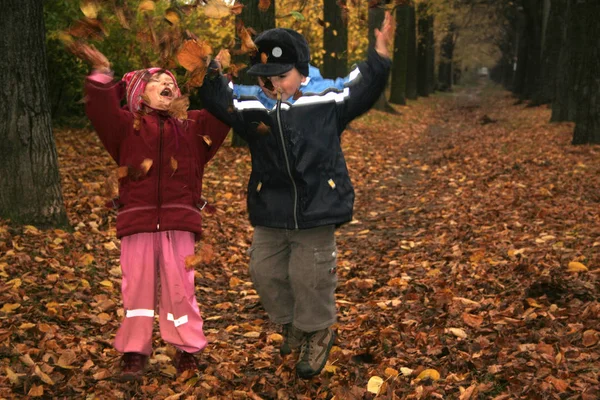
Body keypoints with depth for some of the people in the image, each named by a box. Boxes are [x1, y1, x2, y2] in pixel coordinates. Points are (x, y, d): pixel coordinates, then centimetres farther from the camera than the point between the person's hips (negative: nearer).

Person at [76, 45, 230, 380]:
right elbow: (101, 112, -6)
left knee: (179, 286, 3)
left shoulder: (192, 126, 14)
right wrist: (103, 76, -15)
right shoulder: (127, 125, 9)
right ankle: (134, 352, 10)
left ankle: (188, 350, 13)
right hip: (138, 220, -1)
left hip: (179, 221, 1)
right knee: (138, 285, 3)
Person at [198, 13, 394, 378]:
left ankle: (318, 333, 29)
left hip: (317, 210, -4)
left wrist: (380, 58, -17)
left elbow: (363, 90, -4)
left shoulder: (327, 97, -8)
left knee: (310, 277, 3)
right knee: (266, 272, 13)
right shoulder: (249, 103, -3)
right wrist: (209, 73, -24)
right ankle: (292, 323, 39)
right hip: (269, 212, 4)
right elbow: (217, 98, -5)